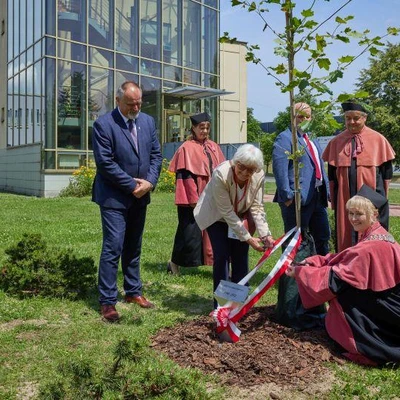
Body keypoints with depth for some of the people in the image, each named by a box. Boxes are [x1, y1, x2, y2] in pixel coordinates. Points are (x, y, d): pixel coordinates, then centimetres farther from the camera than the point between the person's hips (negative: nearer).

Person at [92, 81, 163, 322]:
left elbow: (156, 155, 8)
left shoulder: (148, 121, 7)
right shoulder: (104, 124, -12)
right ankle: (108, 302, 2)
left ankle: (133, 292, 28)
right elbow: (105, 162, -16)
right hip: (114, 197, -6)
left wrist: (149, 182, -7)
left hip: (140, 196, 6)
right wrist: (132, 185, -15)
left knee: (134, 247, 16)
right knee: (113, 248, -6)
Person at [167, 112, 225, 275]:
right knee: (190, 232, 0)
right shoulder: (187, 148, -8)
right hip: (192, 199, -6)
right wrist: (194, 200, -16)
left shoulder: (213, 147, 10)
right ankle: (174, 263, 18)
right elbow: (186, 176, -12)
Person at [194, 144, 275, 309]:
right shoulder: (221, 174, -34)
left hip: (240, 216, 4)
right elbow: (227, 212, -31)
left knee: (241, 257, -2)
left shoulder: (259, 176, -22)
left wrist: (265, 234, -28)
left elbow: (257, 207, -16)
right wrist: (248, 238, -30)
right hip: (216, 216, -3)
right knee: (222, 255, -12)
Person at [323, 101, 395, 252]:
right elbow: (331, 173, 10)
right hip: (344, 198, 2)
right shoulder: (336, 142, 6)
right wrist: (333, 199, 9)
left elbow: (387, 170, 4)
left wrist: (383, 197, 3)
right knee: (345, 236, 7)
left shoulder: (378, 139, 1)